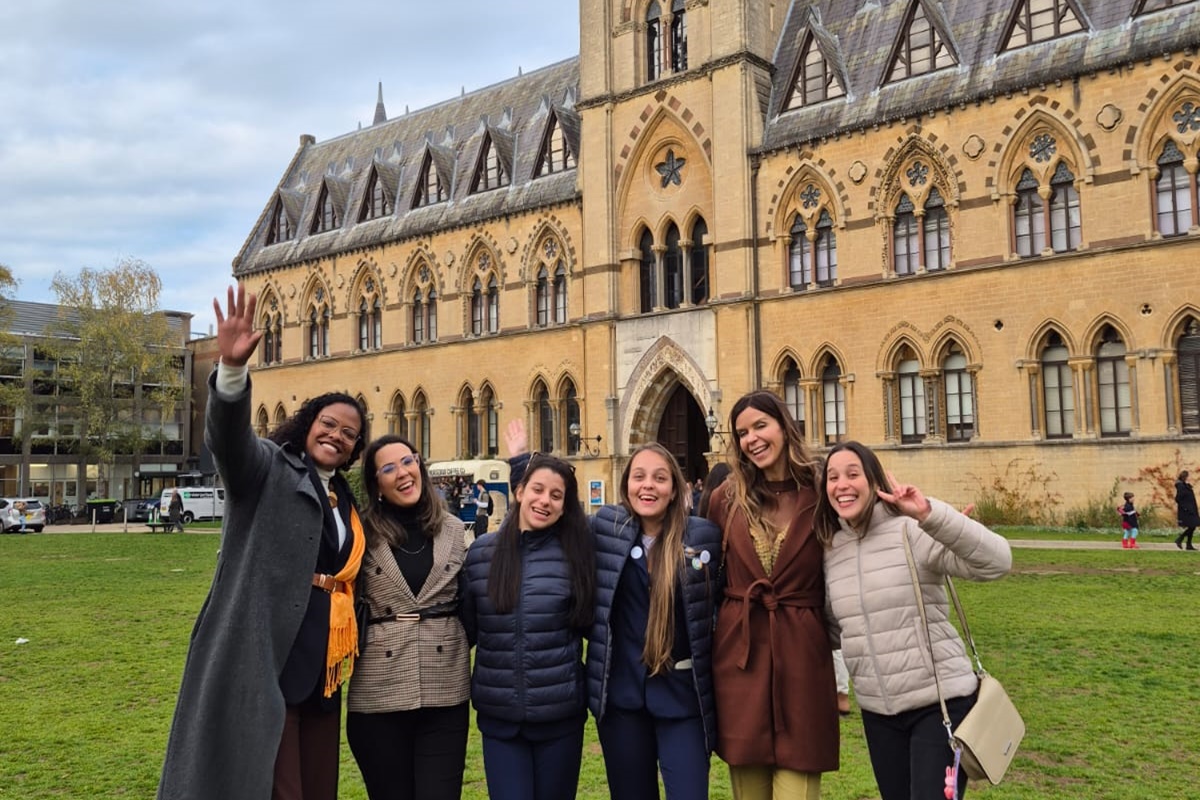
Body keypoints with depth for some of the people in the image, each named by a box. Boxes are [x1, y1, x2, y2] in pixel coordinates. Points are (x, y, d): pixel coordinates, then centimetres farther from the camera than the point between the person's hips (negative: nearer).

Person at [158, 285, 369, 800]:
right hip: (262, 656, -7)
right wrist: (233, 368, -41)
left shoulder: (345, 499, 17)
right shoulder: (268, 469, -2)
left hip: (321, 665, 7)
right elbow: (228, 435, -23)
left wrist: (344, 655, 14)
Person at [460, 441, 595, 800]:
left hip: (560, 715, 0)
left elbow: (592, 623, 5)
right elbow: (467, 626, 7)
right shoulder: (482, 551, 1)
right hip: (499, 716, 1)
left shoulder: (577, 552, -4)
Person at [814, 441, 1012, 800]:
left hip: (941, 702, -6)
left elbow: (996, 561, -25)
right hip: (877, 711, 6)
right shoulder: (831, 549, 4)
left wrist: (929, 513, -33)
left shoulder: (912, 532, -13)